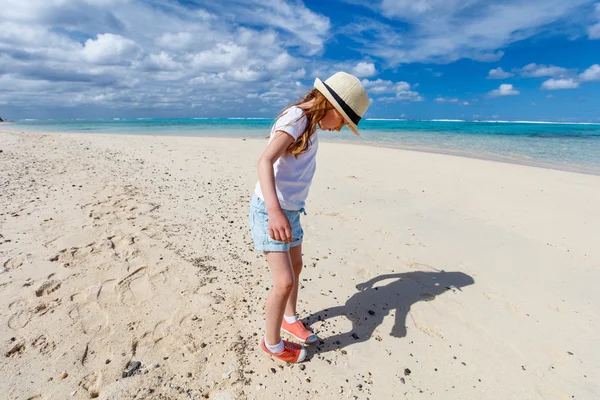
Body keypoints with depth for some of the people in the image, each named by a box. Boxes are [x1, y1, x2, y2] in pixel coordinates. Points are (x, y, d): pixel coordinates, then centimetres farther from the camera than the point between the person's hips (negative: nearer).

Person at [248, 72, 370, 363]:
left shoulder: (310, 124, 10)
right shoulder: (295, 118, -18)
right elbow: (265, 161, -33)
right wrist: (275, 210, -47)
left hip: (290, 210, 10)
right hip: (269, 211, -10)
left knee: (296, 268, 21)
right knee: (285, 281, -8)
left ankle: (290, 319, 46)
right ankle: (272, 344, 17)